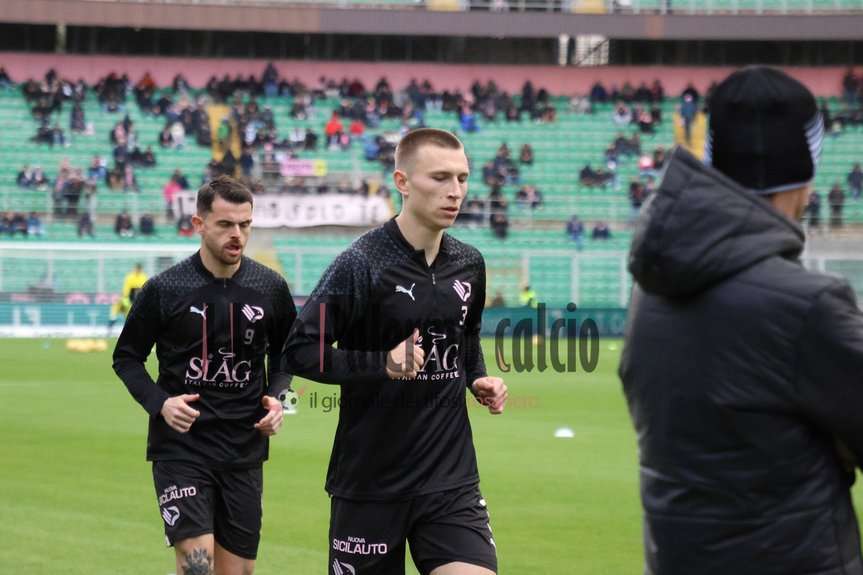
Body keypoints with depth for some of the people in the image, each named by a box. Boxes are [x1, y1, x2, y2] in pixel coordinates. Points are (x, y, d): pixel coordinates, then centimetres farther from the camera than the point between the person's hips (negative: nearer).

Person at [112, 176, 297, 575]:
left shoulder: (270, 288, 2)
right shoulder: (164, 290, -6)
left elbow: (284, 352, 18)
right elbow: (127, 357, 4)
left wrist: (277, 396, -1)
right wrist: (159, 403, -12)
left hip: (245, 451, 4)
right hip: (180, 448, -4)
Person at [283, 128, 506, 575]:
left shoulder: (469, 264, 7)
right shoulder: (362, 264, -12)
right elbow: (299, 351, -15)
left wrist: (479, 380, 6)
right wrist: (382, 365, -24)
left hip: (452, 478, 4)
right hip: (370, 483, -4)